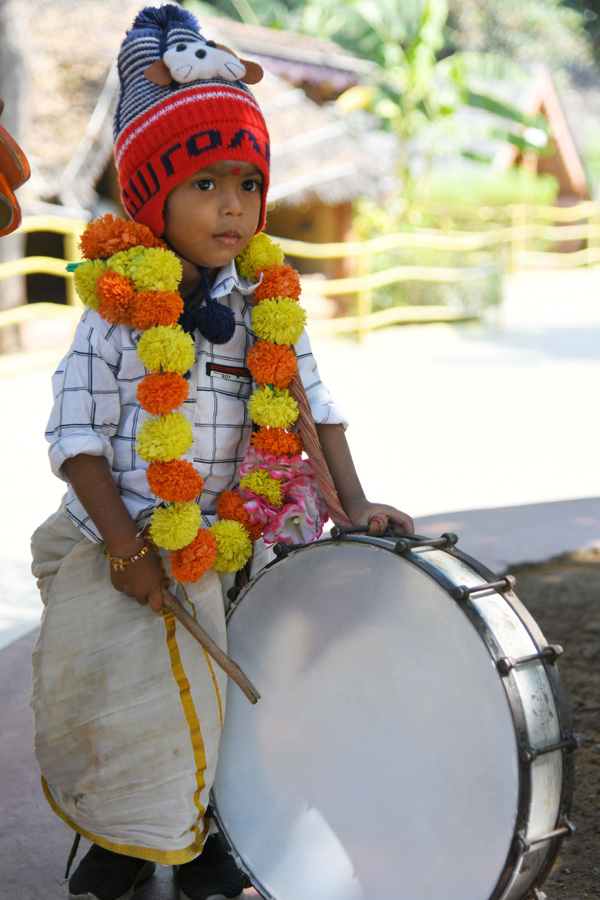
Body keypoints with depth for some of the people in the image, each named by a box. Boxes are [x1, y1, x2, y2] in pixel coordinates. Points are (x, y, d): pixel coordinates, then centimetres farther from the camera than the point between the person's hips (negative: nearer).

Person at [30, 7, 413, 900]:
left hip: (223, 547, 3)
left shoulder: (268, 308, 0)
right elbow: (77, 435, -12)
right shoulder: (117, 310, -11)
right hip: (115, 543, -3)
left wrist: (353, 503, -7)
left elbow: (315, 406, 5)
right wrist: (128, 551, -17)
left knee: (207, 709, 9)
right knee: (115, 700, 5)